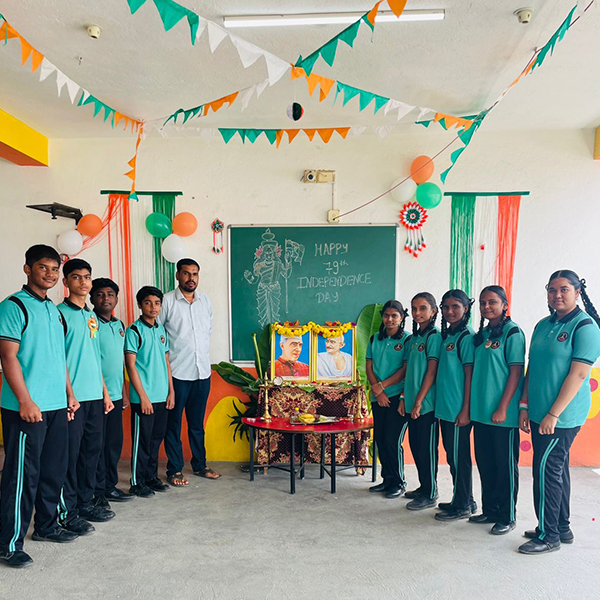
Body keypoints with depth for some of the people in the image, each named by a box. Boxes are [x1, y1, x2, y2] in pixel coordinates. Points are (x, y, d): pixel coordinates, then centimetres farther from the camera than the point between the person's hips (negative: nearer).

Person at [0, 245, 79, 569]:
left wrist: (69, 394, 16)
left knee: (54, 469, 16)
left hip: (57, 406, 8)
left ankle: (47, 526, 32)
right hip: (26, 408, -7)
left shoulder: (54, 310, 15)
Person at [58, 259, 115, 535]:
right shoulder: (60, 313, -6)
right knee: (70, 452, 0)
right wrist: (69, 394, -16)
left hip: (95, 396, 7)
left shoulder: (91, 316, 15)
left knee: (92, 449, 13)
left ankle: (85, 502, 26)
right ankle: (67, 511, 13)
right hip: (73, 397, -7)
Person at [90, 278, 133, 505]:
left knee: (115, 442, 13)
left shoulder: (120, 325, 13)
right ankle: (97, 493, 14)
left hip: (115, 394, 7)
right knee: (97, 444, 2)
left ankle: (110, 486, 27)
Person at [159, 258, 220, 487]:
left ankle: (199, 464, 29)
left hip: (202, 372, 5)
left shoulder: (205, 300, 9)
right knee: (173, 423, 6)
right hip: (177, 373, -4)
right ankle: (174, 470, 18)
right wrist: (165, 358, -4)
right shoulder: (167, 301, -6)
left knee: (197, 422, 16)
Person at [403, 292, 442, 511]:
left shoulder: (434, 336, -10)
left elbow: (432, 372, -15)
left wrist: (419, 401, -16)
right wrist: (405, 398, 12)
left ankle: (430, 494, 13)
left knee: (427, 448, 1)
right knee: (415, 445, 15)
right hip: (412, 403, 8)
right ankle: (424, 487, 30)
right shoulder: (412, 339, 14)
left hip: (427, 403, -8)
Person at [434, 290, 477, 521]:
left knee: (459, 456, 2)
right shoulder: (446, 335, 13)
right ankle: (464, 500, 30)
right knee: (452, 455, 17)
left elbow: (470, 374, -14)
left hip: (459, 410, -8)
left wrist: (465, 409, -16)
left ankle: (462, 505, 15)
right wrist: (440, 404, 16)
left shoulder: (467, 336, -11)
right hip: (445, 407, 9)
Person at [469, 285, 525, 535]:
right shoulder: (482, 334, 12)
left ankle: (507, 517, 19)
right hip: (481, 411, 7)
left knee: (505, 465, 5)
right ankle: (490, 510, 29)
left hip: (503, 413, -7)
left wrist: (503, 408, -17)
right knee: (485, 463, 15)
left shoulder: (512, 332, -9)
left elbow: (516, 372, -13)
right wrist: (471, 404, 13)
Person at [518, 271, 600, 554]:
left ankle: (548, 536, 13)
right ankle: (562, 528, 31)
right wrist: (525, 406, 7)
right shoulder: (543, 325, 10)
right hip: (539, 414, 7)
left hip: (563, 416, -7)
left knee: (546, 470, -2)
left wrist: (553, 415, -19)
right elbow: (531, 368, 12)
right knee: (557, 469, 17)